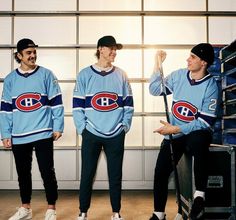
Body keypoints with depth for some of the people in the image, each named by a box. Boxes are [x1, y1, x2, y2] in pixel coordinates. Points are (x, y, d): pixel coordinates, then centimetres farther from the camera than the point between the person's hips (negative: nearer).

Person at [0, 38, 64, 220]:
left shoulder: (46, 75, 1)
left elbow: (56, 102, 0)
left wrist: (58, 127, -5)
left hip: (43, 133, -3)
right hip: (19, 136, 3)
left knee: (47, 172, 0)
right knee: (23, 173, 13)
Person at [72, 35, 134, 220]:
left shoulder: (121, 75, 8)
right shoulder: (85, 75, 2)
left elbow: (128, 104, 8)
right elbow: (77, 104, 0)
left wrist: (125, 126, -1)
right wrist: (83, 128, -7)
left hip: (116, 135, 1)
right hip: (91, 134, -1)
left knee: (116, 175, 8)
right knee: (87, 175, 5)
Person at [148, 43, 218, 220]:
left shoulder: (210, 86, -12)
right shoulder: (179, 75, 0)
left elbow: (206, 122, -16)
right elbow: (155, 90, 6)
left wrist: (176, 129, -21)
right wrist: (158, 65, -5)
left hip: (197, 133, -4)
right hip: (174, 134, 4)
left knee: (198, 140, -39)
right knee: (161, 170, -8)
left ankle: (199, 195, -26)